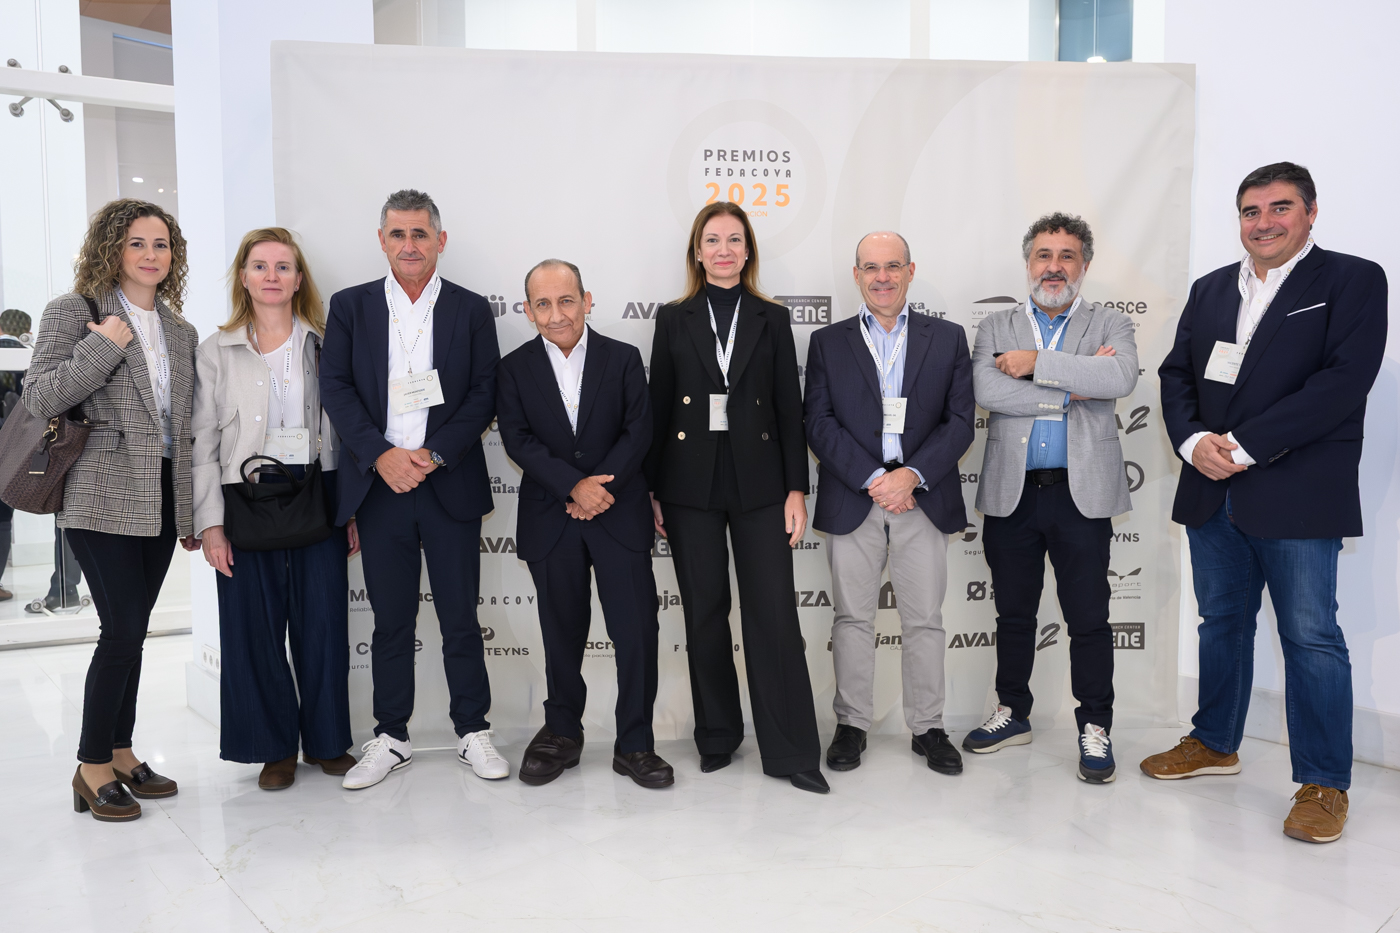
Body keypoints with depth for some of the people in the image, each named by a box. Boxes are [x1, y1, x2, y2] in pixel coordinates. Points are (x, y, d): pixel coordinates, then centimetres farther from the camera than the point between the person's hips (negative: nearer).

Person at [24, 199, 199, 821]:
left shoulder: (180, 331, 14)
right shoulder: (74, 313, -2)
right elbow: (39, 399, -10)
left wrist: (192, 511, 16)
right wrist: (102, 346, -17)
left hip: (161, 498, 6)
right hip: (104, 497, -5)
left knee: (132, 629, 11)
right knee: (123, 629, -7)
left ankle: (121, 753, 22)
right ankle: (92, 767, 8)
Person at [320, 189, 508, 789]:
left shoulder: (471, 309, 6)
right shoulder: (349, 307, 8)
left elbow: (484, 396, -1)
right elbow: (336, 390, 1)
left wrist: (434, 454, -13)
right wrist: (381, 456, -12)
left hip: (451, 486, -1)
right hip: (378, 485, 1)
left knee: (461, 617, 5)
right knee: (391, 619, 9)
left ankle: (473, 732, 20)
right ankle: (390, 738, 22)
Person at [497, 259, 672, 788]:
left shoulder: (624, 359, 3)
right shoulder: (515, 369, 3)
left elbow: (638, 431, -3)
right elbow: (518, 440, -7)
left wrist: (602, 486, -15)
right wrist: (575, 486, -18)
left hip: (620, 516, 0)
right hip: (550, 521, 1)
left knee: (637, 632, -2)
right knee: (562, 633, 12)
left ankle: (634, 745, 13)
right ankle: (562, 733, 30)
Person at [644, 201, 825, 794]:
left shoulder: (772, 320, 8)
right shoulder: (673, 319, 8)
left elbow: (790, 408, 5)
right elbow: (659, 406, 6)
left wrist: (796, 489, -2)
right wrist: (651, 490, 2)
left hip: (758, 482, 0)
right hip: (690, 483, 1)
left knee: (773, 613, -3)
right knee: (704, 613, 8)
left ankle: (790, 752, 6)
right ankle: (717, 736, 24)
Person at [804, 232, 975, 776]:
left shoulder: (948, 339, 8)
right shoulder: (827, 343, 7)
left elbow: (960, 422, 1)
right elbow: (819, 424, -2)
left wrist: (911, 475, -13)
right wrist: (872, 479, -13)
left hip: (923, 500, 0)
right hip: (851, 501, 0)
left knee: (924, 619, 7)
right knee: (852, 617, 7)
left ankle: (928, 727, 20)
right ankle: (852, 724, 20)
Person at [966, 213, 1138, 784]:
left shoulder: (1110, 325, 7)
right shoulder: (995, 328, 9)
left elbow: (1120, 378, -16)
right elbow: (986, 391, -11)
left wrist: (1037, 363, -14)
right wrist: (1069, 391, -11)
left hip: (1082, 493, -1)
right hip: (1011, 494, 2)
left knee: (1088, 619, 3)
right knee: (1013, 614, 13)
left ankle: (1095, 727, 18)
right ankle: (1012, 714, 29)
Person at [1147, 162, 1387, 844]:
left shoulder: (1352, 281, -2)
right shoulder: (1210, 290, 15)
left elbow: (1343, 380, -14)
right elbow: (1176, 373, 11)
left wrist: (1246, 446, -18)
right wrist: (1193, 442, -9)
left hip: (1297, 496, -5)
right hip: (1212, 492, 6)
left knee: (1311, 636, -1)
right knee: (1222, 622, 16)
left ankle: (1323, 783, 12)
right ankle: (1215, 743, 32)